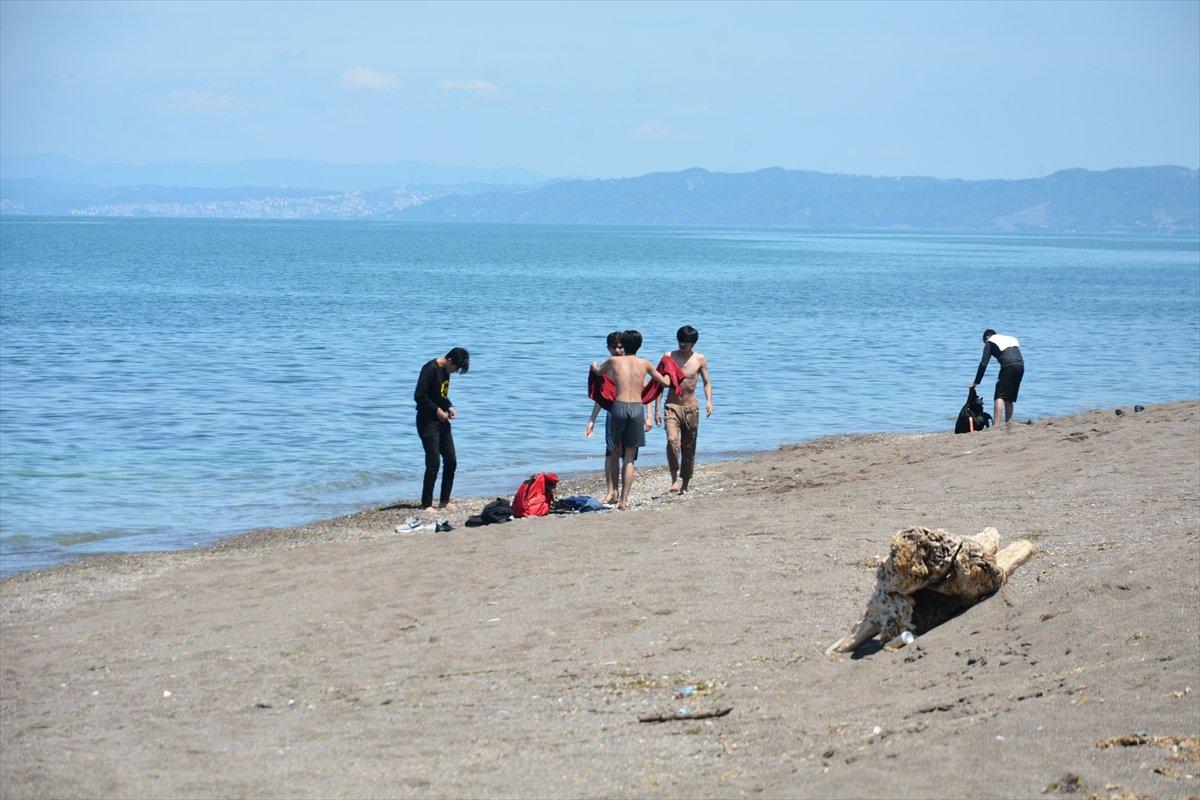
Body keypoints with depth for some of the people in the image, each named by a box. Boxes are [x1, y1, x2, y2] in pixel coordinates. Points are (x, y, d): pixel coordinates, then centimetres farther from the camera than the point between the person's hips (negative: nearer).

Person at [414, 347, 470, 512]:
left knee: (451, 462, 8)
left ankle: (445, 501, 19)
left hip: (442, 422, 9)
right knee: (433, 464, -11)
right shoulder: (431, 369, -16)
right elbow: (419, 396, -21)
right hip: (428, 422, -9)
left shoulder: (446, 371, 12)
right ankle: (426, 504, -4)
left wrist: (449, 407, 7)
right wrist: (437, 410, -16)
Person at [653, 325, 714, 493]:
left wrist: (709, 401, -13)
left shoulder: (700, 359, 2)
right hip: (672, 406, -2)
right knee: (672, 440, -25)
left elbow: (707, 382, 7)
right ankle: (675, 477, -17)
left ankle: (685, 484, 19)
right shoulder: (668, 357, -1)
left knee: (689, 448, 7)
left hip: (691, 407, 2)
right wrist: (656, 410, 0)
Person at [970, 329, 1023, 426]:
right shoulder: (1012, 339, 33)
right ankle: (1008, 423, 12)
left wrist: (976, 382, 9)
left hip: (1009, 366, -6)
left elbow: (983, 363, 7)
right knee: (1009, 399, 15)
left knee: (1000, 396, -6)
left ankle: (996, 424, -17)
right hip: (1021, 366, 6)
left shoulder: (990, 342, 15)